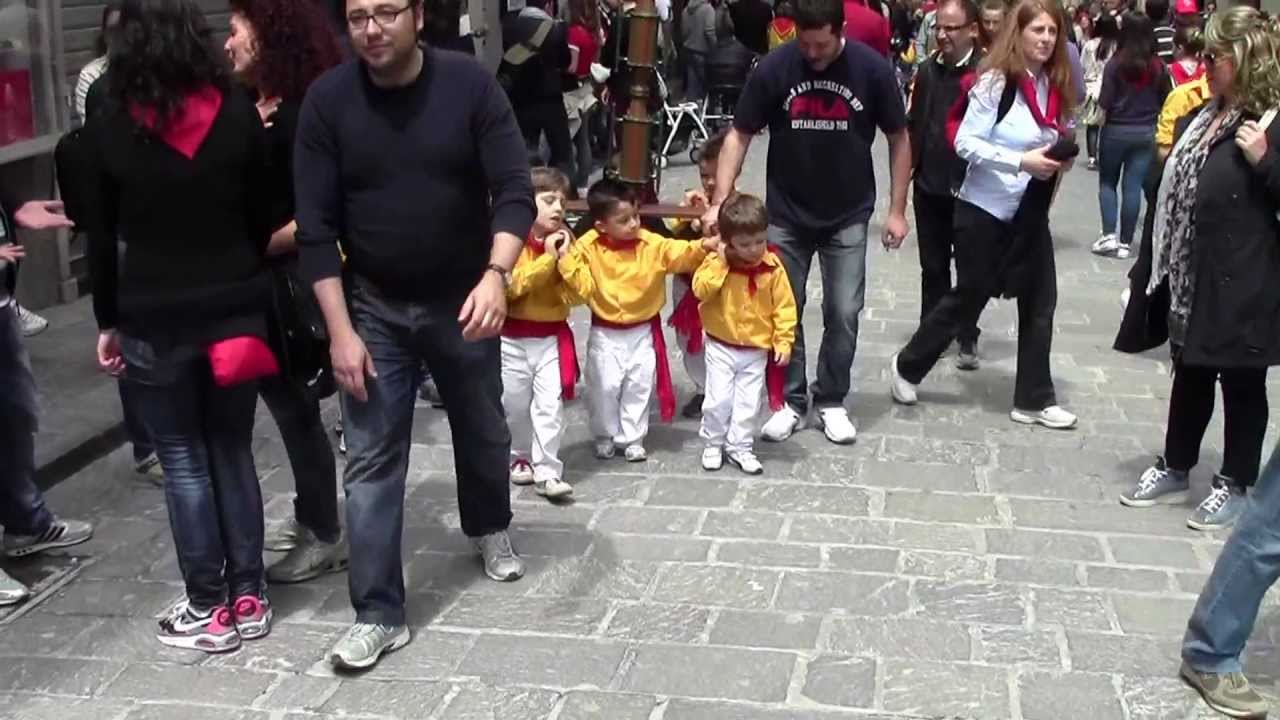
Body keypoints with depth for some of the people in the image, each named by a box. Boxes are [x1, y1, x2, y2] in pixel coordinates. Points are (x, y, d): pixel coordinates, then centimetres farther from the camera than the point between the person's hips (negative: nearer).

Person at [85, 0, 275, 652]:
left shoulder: (109, 129, -7)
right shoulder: (238, 113, -3)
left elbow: (101, 239, -2)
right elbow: (262, 216, 2)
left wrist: (108, 321, 8)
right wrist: (247, 287, 13)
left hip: (155, 321, -2)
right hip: (235, 310, 2)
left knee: (184, 463, 8)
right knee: (233, 453, 14)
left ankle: (209, 609, 14)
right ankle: (248, 597, 20)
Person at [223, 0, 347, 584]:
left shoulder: (299, 116, -16)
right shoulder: (251, 110, 9)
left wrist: (256, 249, -16)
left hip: (287, 279, -8)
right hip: (259, 280, 8)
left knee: (293, 404, 1)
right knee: (285, 400, 17)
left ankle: (327, 537, 13)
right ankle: (310, 514, 32)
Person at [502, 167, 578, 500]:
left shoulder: (564, 241, 2)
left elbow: (573, 295, -2)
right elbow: (513, 286, -21)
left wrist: (565, 259, -16)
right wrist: (548, 258, -22)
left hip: (552, 338, 2)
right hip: (513, 338, -2)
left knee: (550, 405, -5)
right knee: (514, 404, 10)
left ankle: (547, 472, -2)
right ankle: (519, 458, 30)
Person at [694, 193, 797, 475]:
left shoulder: (772, 266, -9)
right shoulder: (716, 262, -10)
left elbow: (784, 306, -6)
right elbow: (701, 290, -23)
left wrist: (784, 341, -9)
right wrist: (720, 263, -26)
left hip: (757, 350, 1)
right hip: (721, 347, -1)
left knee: (748, 403, 7)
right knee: (718, 400, 1)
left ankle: (739, 447, 22)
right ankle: (712, 444, 21)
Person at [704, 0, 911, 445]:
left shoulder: (872, 69, -12)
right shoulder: (774, 68, -13)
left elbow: (898, 139, -1)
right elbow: (739, 136, -7)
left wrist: (897, 210, -3)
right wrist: (719, 202, -16)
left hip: (848, 216, 0)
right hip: (786, 215, 0)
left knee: (843, 314, 2)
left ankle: (831, 401, 20)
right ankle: (791, 401, 21)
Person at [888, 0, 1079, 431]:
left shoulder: (1055, 86, 5)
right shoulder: (996, 82, -16)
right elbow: (965, 143, -18)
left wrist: (1059, 159, -2)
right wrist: (1022, 161, -24)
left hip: (1030, 213, 6)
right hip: (985, 210, -6)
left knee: (1040, 302, 5)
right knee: (968, 298, 6)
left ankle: (1034, 400, 17)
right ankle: (906, 367, 27)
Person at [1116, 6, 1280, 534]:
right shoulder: (1199, 119, 9)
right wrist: (1160, 267, 14)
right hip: (1193, 276, 7)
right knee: (1190, 375, 18)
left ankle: (1235, 485, 19)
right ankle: (1175, 468, 31)